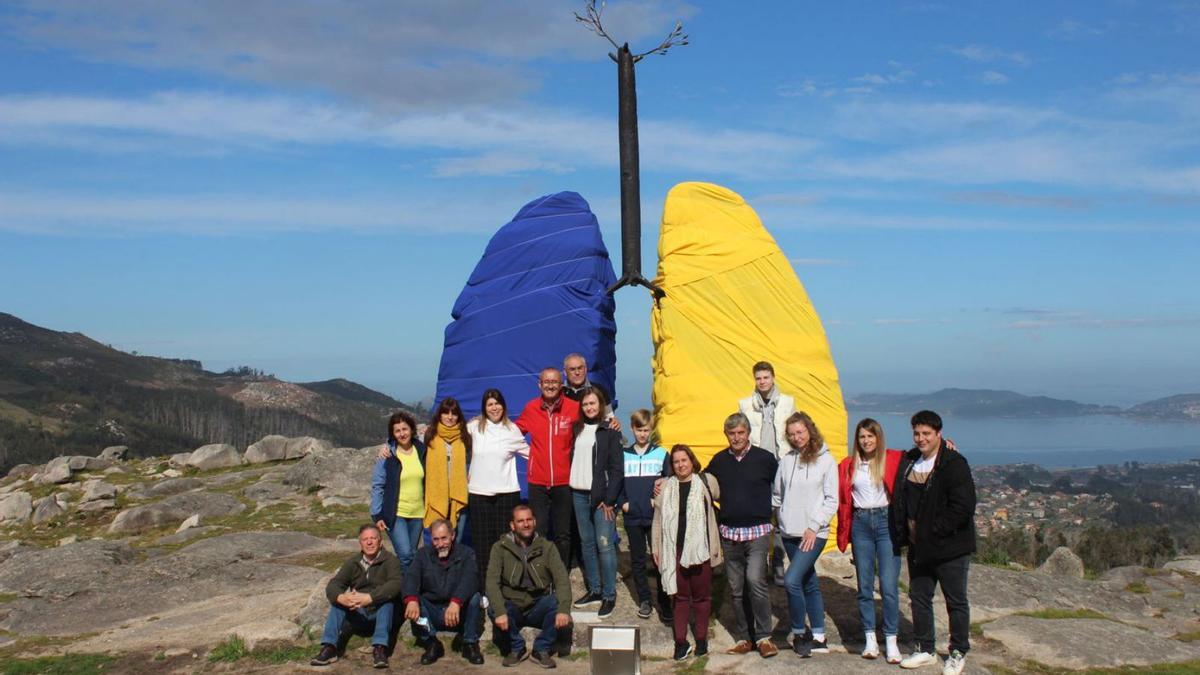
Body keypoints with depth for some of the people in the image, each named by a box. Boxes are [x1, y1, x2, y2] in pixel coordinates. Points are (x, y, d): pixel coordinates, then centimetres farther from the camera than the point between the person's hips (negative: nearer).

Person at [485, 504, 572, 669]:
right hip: (512, 608, 0)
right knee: (493, 609, -31)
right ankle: (516, 648, -5)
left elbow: (562, 579, -12)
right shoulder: (500, 548, -2)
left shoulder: (547, 547, 0)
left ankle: (542, 649, -8)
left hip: (538, 609, 0)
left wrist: (564, 609, -31)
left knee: (556, 601, -30)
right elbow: (492, 581, -15)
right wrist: (500, 611, -32)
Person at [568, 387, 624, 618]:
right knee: (587, 543, 10)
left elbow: (617, 468, -5)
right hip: (579, 494, 5)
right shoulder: (577, 430, 12)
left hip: (601, 495, -5)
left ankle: (609, 595, -2)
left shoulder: (609, 431, -2)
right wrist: (571, 490, 1)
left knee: (605, 545, -8)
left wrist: (610, 499, -10)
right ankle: (594, 590, 20)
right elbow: (571, 459, 12)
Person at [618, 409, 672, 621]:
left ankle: (664, 602, 5)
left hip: (656, 516, -2)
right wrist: (622, 502, -1)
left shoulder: (661, 454, 1)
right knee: (637, 560, 8)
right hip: (632, 517, 2)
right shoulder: (624, 455, 6)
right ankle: (644, 600, 18)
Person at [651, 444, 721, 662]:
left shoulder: (707, 482, -1)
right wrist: (656, 547, 7)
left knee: (701, 595, 8)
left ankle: (701, 639, 19)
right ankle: (681, 641, 11)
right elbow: (658, 519, 10)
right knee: (681, 596, 7)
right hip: (675, 549, 2)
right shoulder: (665, 487, 6)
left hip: (700, 548, -2)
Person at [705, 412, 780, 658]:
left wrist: (770, 513, 4)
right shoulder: (718, 461, 6)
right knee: (736, 589, 8)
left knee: (755, 580, -18)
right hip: (729, 533, 4)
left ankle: (764, 636, -6)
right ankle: (744, 638, 18)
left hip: (757, 531, -4)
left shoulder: (765, 458, -3)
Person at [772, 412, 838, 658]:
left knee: (792, 579, -16)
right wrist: (782, 517, 2)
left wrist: (814, 526, -11)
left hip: (814, 533, -4)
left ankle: (799, 634, 2)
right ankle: (819, 637, 21)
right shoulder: (786, 460, 6)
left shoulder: (826, 460, -5)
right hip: (790, 533, 4)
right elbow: (777, 494, 14)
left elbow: (831, 500, -5)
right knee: (809, 584, 12)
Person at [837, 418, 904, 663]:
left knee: (889, 585, -5)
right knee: (864, 585, 7)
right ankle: (870, 638, 16)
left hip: (886, 521, -2)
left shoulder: (892, 459, 0)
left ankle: (891, 640, 5)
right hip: (860, 524, 3)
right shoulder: (848, 465, 8)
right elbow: (843, 501, 12)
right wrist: (844, 532, 8)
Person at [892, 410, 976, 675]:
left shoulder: (954, 464, -16)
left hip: (950, 547, -7)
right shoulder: (908, 462, 6)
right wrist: (903, 535, 5)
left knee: (956, 601, 8)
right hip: (918, 546, 7)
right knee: (919, 597, 14)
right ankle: (925, 649, 29)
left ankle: (958, 653, 23)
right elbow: (900, 502, 14)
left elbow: (964, 506, -22)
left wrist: (933, 531, -20)